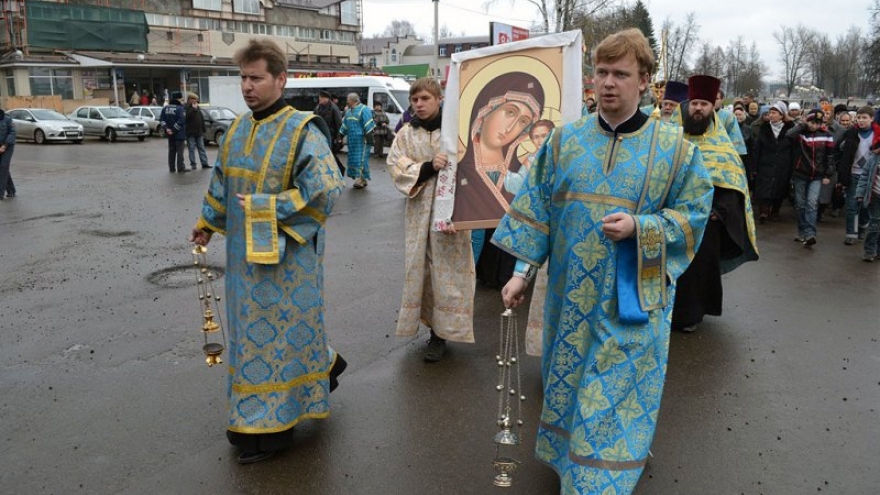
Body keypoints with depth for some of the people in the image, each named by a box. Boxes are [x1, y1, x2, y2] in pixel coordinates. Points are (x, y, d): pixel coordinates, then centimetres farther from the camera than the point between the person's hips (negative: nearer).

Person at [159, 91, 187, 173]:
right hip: (179, 134, -6)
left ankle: (172, 168, 16)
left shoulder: (166, 108, 8)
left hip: (170, 134, 6)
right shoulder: (180, 108, -14)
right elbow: (181, 121, -24)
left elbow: (161, 119, 2)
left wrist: (166, 128, -4)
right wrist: (174, 129, -18)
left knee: (171, 151, 12)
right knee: (180, 151, -2)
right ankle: (180, 168, -3)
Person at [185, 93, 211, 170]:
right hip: (190, 133, -6)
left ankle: (204, 163, 7)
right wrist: (194, 109, -23)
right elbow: (187, 116, -24)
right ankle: (193, 164, 4)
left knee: (202, 148, 6)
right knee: (192, 149, 0)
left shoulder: (198, 108, 14)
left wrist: (203, 131, 13)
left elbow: (202, 119, 16)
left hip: (199, 132, 6)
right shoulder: (186, 108, -6)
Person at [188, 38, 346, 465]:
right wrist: (207, 223, 25)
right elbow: (222, 181, 21)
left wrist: (264, 206, -20)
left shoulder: (302, 131, -14)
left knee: (277, 332, 2)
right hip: (245, 251, 7)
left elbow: (325, 190, -21)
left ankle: (273, 426, 17)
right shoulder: (238, 128, 8)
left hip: (286, 255, -7)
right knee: (254, 330, 16)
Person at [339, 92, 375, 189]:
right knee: (353, 158, 9)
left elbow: (368, 125, -14)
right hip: (352, 140, 9)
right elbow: (344, 125, 24)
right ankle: (361, 180, 16)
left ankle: (361, 179, -10)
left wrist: (369, 137, -19)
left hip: (361, 139, -8)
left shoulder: (363, 109, -8)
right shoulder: (348, 111, 18)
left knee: (361, 158, -11)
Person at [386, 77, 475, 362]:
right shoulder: (406, 134, 7)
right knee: (420, 267, 8)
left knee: (447, 269, 0)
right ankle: (431, 323, 22)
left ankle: (441, 332, 9)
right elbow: (395, 166, -2)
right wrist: (427, 167, -19)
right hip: (419, 210, 3)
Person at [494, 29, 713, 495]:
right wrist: (522, 270, -2)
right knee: (568, 385, 17)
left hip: (632, 298, -2)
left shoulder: (674, 148, -4)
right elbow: (536, 208, 3)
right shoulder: (565, 140, 1)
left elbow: (693, 212, -2)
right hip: (570, 293, 3)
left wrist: (640, 228, -18)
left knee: (616, 398, 3)